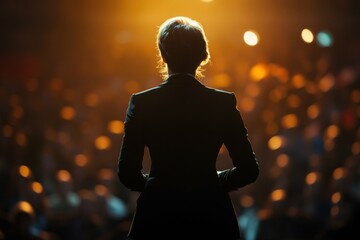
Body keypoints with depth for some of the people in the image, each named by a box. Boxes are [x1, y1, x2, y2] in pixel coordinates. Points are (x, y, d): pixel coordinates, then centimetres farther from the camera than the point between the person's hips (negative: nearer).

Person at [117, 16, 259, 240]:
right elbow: (249, 169, 0)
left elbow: (128, 173, -2)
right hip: (210, 218, 0)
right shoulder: (223, 103, -3)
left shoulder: (141, 103, -4)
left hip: (157, 219, 0)